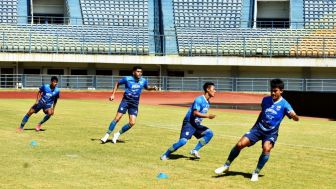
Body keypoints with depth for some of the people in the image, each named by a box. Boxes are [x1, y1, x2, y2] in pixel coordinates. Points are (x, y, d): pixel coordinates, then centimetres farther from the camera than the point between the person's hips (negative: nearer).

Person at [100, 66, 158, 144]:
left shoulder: (143, 81, 2)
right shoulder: (127, 79, -7)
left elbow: (147, 88, 24)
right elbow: (117, 83, 9)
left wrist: (153, 88, 2)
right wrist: (113, 94, 3)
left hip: (135, 104, 3)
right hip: (126, 101, -3)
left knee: (132, 123, -6)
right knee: (117, 118, -11)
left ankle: (117, 134, 12)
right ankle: (107, 135, 1)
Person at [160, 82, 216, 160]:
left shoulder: (208, 102, 10)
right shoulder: (199, 100, -17)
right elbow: (195, 113, -27)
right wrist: (208, 116, -32)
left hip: (196, 124, 8)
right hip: (189, 123, -8)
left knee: (209, 133, -10)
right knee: (183, 141, -21)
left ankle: (195, 150, -7)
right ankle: (165, 155, -5)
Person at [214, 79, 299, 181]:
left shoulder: (284, 105, -13)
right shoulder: (266, 100, 0)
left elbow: (296, 118, -26)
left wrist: (293, 115, -50)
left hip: (271, 132, -3)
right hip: (259, 128, 3)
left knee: (266, 148, -31)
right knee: (240, 144, -10)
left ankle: (256, 173, -12)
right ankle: (226, 166, 10)